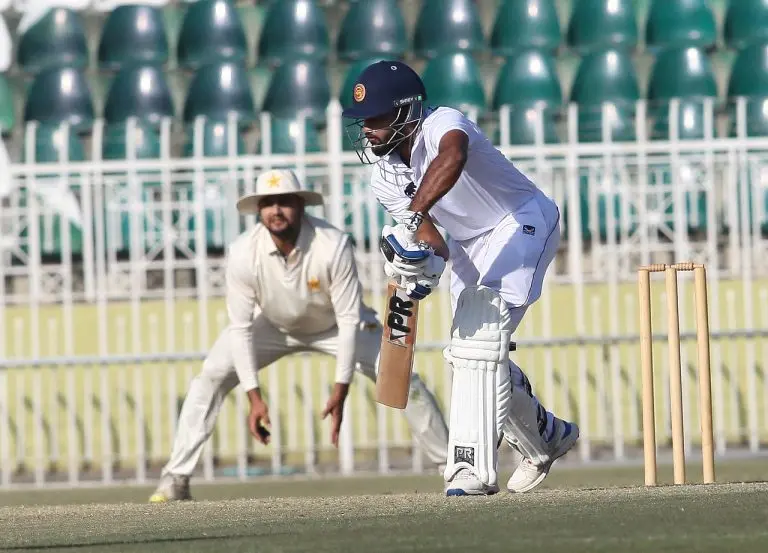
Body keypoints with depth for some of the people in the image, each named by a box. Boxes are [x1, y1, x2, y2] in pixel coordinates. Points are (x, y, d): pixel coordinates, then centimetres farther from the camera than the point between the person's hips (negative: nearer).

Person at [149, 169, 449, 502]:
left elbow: (349, 320, -29)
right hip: (274, 326, 1)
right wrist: (254, 397, -28)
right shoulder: (243, 253, -30)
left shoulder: (333, 246, -34)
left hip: (334, 326, -1)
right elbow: (241, 327, -23)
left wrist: (340, 392, -33)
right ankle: (176, 478, -9)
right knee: (210, 378, -16)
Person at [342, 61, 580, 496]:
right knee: (469, 351, 14)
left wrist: (412, 219, -63)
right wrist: (428, 264, -31)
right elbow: (434, 238, -7)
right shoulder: (385, 176, -6)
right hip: (469, 244, 9)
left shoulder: (441, 124, -30)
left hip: (522, 222, -9)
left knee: (481, 336, -25)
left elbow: (452, 159, -55)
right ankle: (547, 436, 39)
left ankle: (474, 469, -28)